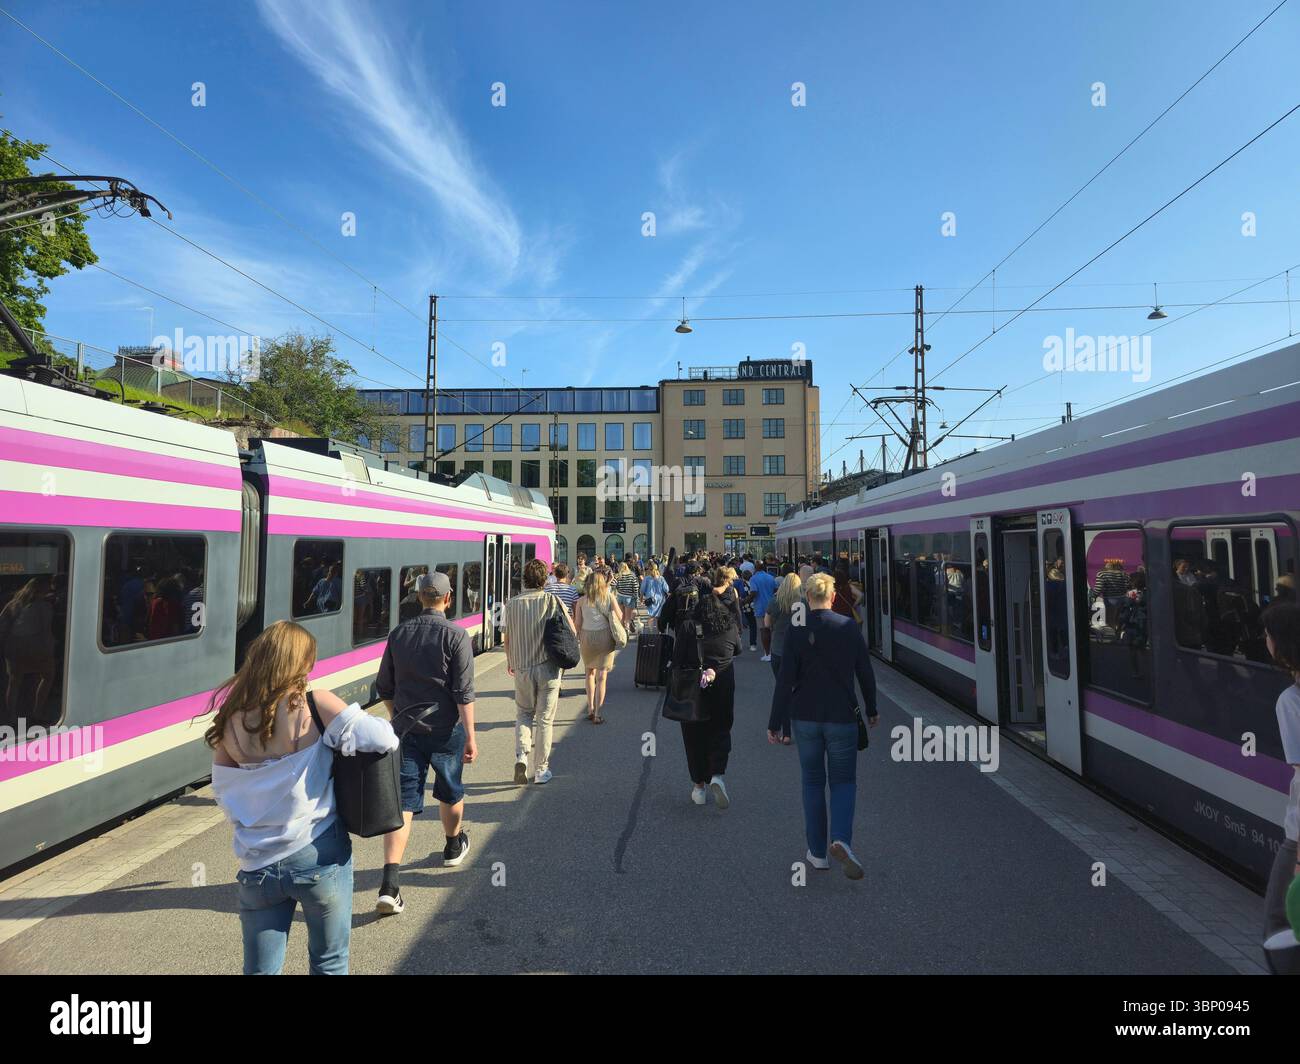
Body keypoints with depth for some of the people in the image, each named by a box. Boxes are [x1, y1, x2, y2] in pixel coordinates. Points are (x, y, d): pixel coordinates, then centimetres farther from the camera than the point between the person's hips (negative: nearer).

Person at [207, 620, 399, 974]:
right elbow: (386, 740, -22)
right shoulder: (317, 706, -18)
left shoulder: (229, 722, -5)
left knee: (260, 969, 21)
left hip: (257, 865, 3)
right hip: (319, 856, -3)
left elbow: (224, 795, 6)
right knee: (329, 963, 18)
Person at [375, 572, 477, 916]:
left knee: (402, 800, 4)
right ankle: (454, 846, 43)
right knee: (450, 791, 20)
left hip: (406, 729, 3)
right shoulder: (456, 635, -14)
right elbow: (463, 692, -17)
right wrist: (470, 736, -11)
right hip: (445, 729, -2)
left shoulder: (398, 634, 1)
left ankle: (390, 881, -6)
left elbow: (384, 687, 9)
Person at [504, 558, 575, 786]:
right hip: (548, 668, -1)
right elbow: (572, 632, -6)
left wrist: (510, 662, 22)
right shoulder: (552, 600, -7)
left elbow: (507, 638, 6)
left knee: (523, 714, 20)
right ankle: (541, 770, 16)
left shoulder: (512, 604, -2)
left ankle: (521, 756, 1)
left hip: (522, 668, 2)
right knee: (544, 719, 9)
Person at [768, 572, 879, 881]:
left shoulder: (797, 630, -10)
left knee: (812, 781, 14)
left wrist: (775, 722, -4)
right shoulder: (850, 627, -5)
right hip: (842, 717, 0)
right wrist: (871, 710, 18)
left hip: (805, 717, 0)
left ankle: (817, 852, 20)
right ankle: (841, 840, -9)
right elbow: (866, 674, 3)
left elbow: (785, 679, -11)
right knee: (843, 780, 13)